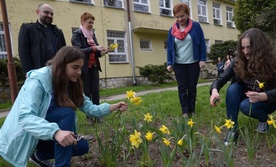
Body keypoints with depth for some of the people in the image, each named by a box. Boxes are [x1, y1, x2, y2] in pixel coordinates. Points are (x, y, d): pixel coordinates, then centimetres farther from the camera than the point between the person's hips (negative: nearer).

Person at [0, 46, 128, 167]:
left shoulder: (70, 83, -3)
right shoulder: (38, 79, -25)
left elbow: (89, 108, -8)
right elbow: (25, 117, -37)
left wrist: (111, 107, -23)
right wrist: (55, 131, -51)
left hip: (48, 134, 7)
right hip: (25, 134, -7)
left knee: (82, 146, -5)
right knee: (67, 112, -29)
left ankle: (39, 155, 13)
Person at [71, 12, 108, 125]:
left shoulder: (92, 34, 15)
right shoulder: (77, 34, -4)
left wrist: (101, 52, -5)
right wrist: (94, 48, -25)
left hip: (94, 67, 5)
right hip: (84, 68, -5)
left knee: (96, 92, 2)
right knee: (86, 92, 1)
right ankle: (89, 116, 10)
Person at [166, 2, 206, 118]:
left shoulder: (196, 26, -1)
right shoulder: (172, 30, 4)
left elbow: (202, 44, -1)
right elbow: (169, 47, 6)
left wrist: (202, 59, -8)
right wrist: (169, 63, 0)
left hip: (194, 63, -1)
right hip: (179, 64, 2)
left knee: (192, 87, 7)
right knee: (182, 87, 3)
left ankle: (192, 110, 18)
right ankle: (185, 111, 10)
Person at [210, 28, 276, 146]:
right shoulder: (238, 61, -16)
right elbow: (222, 79, -20)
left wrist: (262, 96, -50)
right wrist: (214, 90, -42)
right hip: (246, 96, 3)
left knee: (245, 106, -33)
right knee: (233, 88, -28)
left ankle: (264, 119, 4)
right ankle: (233, 129, -20)